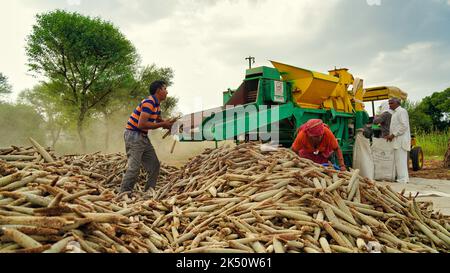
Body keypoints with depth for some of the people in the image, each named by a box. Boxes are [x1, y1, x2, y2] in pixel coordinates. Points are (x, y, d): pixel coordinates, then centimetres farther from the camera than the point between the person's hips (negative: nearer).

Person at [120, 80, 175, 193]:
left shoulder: (157, 105, 12)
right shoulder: (149, 102, -19)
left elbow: (159, 121, 23)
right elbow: (141, 124, -27)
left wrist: (167, 123, 0)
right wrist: (162, 124, -19)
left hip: (143, 137, 10)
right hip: (133, 135, -10)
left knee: (154, 166, 9)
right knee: (134, 168, -10)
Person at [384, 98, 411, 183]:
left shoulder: (402, 111, -8)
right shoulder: (395, 112, 21)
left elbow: (404, 126, -18)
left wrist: (393, 135, -17)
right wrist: (390, 135, 12)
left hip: (401, 140, -10)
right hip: (396, 140, 10)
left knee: (400, 159, -8)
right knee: (397, 159, 10)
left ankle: (403, 179, -5)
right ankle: (400, 177, 14)